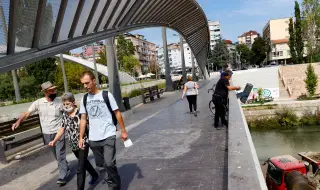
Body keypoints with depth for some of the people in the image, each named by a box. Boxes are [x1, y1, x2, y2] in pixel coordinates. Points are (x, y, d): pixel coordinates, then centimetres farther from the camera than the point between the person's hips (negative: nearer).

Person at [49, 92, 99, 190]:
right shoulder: (65, 115, 2)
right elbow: (62, 129, 7)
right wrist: (54, 141, -1)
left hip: (83, 143, -7)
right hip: (73, 145, 7)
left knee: (80, 169, -5)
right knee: (84, 162, 25)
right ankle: (95, 175, 48)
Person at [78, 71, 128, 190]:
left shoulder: (106, 95, -6)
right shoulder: (84, 99, 6)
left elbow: (117, 113, -2)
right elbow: (83, 119, 10)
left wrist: (123, 131, -2)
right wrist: (81, 137, 6)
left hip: (108, 136, -4)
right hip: (93, 138, 5)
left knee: (109, 163, -13)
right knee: (101, 164, 13)